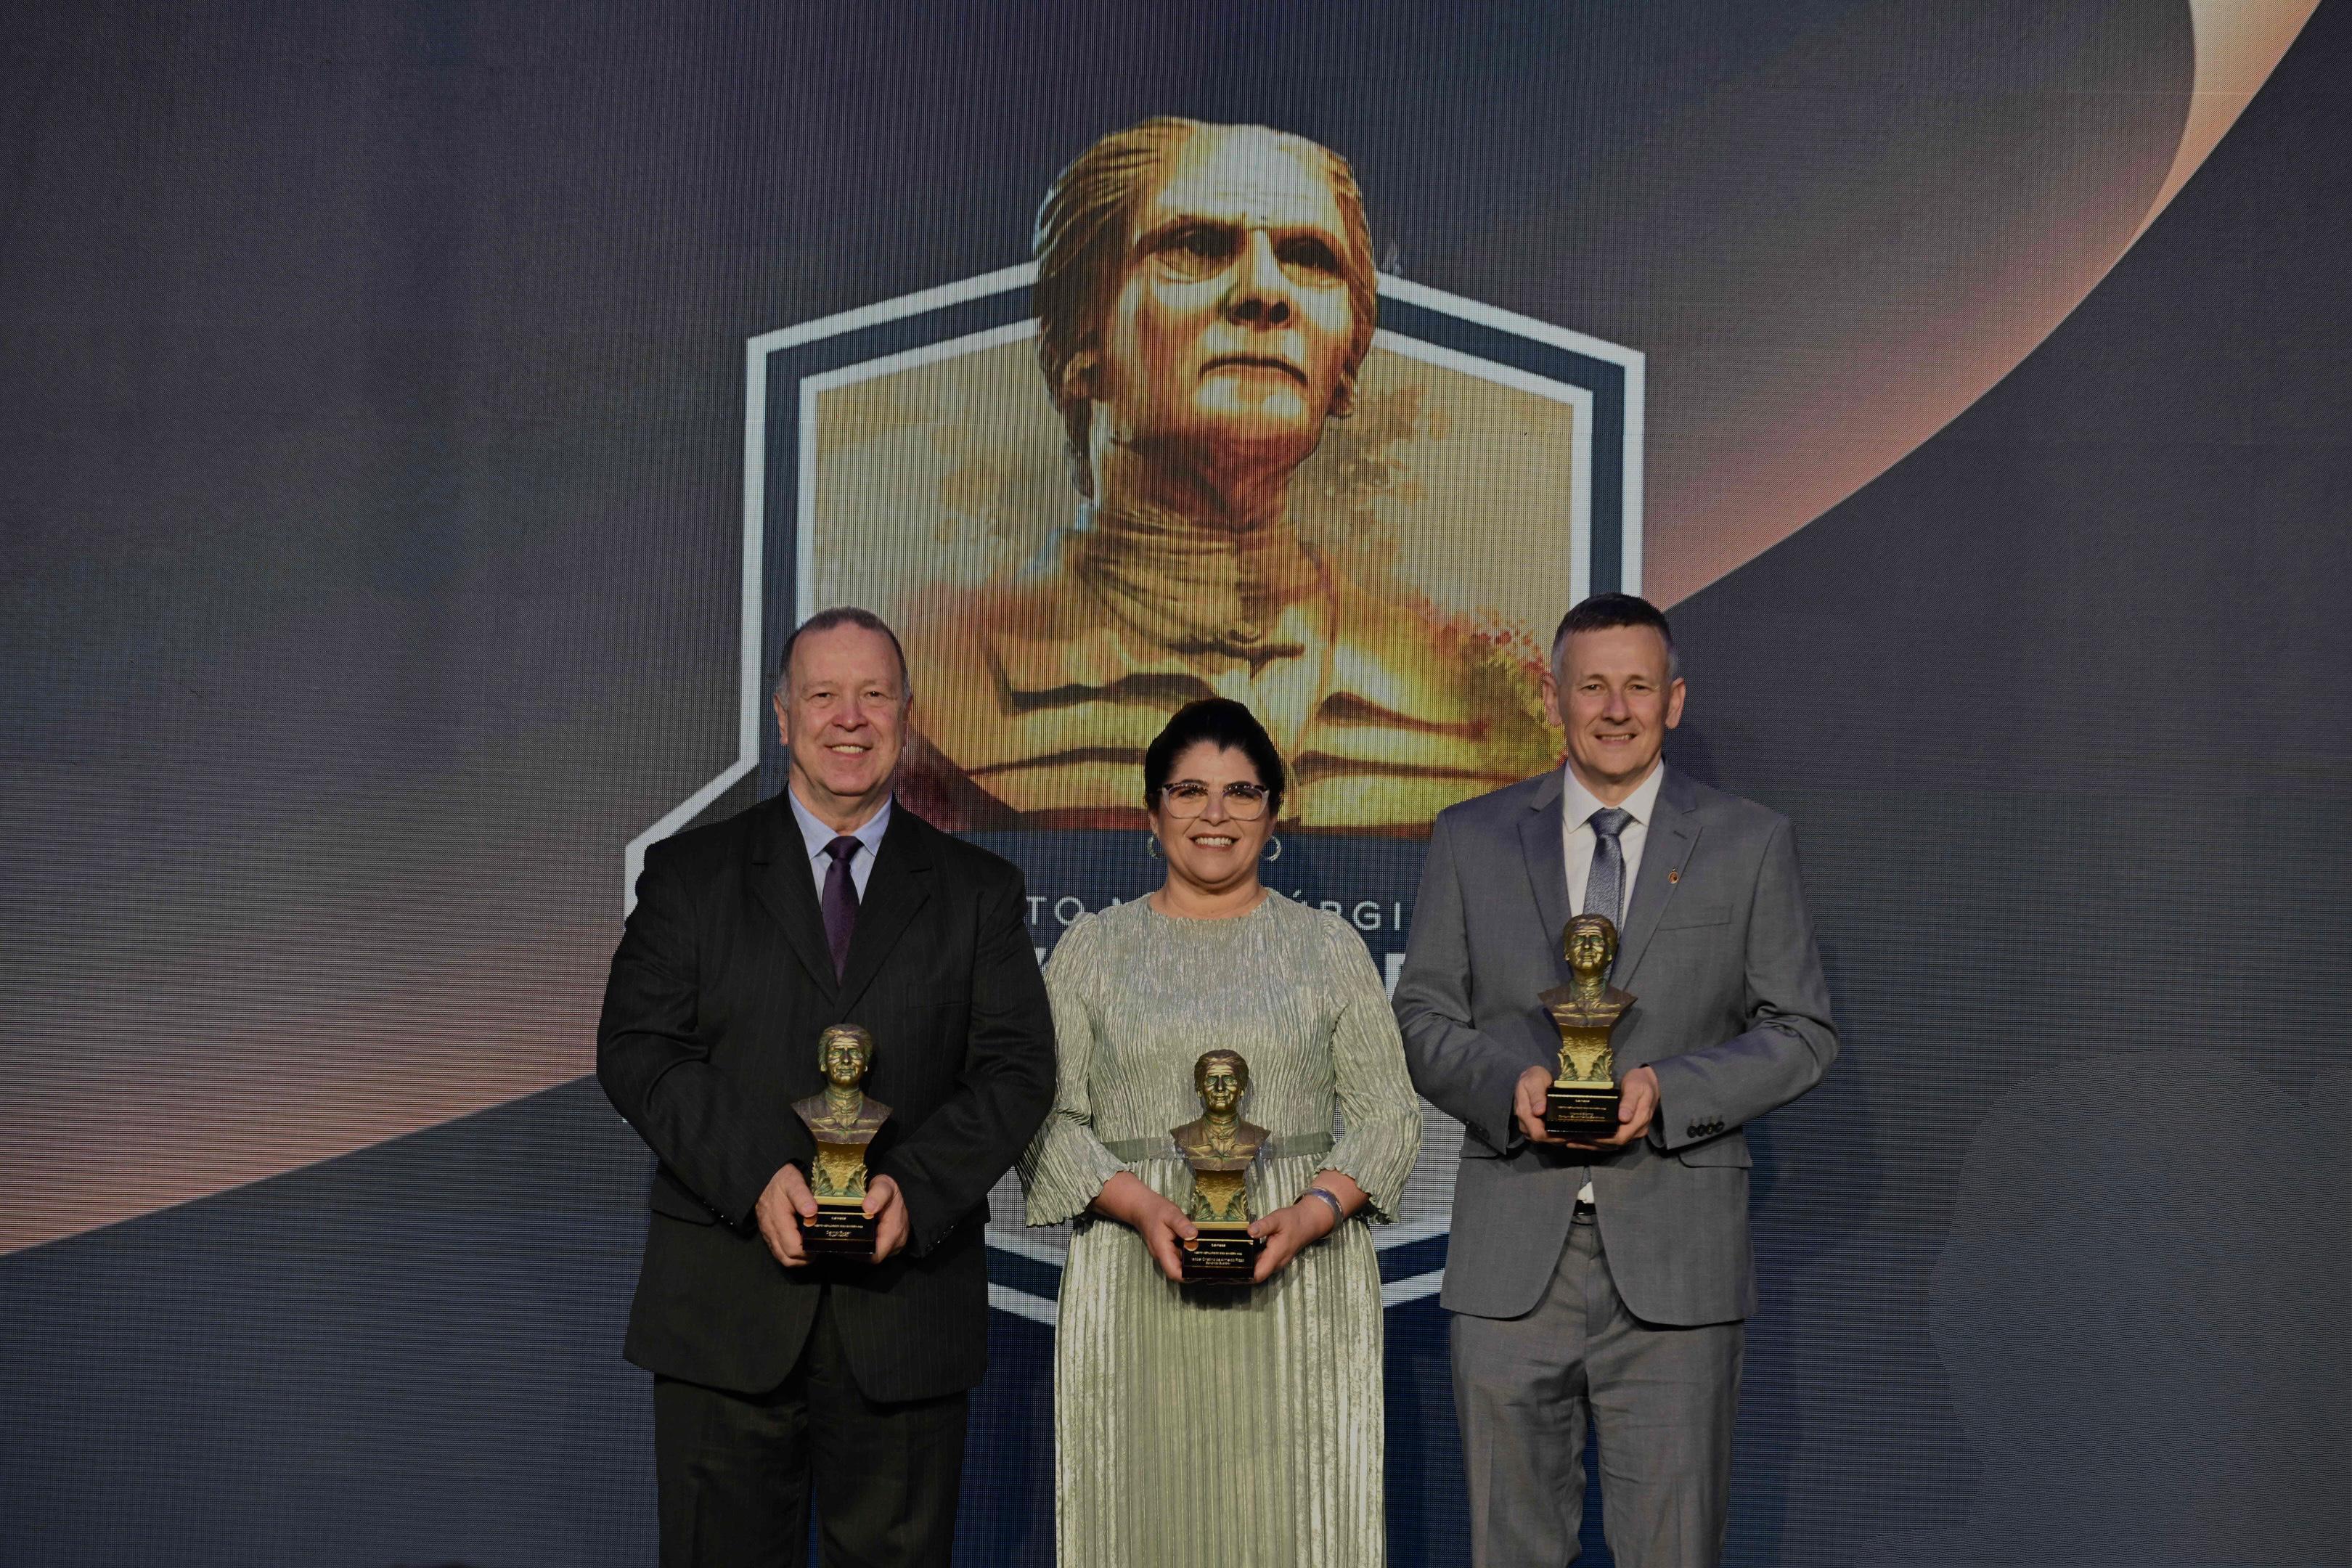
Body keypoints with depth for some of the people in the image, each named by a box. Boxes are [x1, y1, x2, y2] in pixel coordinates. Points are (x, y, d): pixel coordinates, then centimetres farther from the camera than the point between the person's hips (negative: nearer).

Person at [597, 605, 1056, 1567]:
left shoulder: (978, 893, 10)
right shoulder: (689, 874, 8)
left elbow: (1017, 1070, 1)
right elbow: (635, 1051, -2)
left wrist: (913, 1188, -16)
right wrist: (756, 1178, -16)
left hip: (907, 1305, 1)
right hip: (727, 1308, -1)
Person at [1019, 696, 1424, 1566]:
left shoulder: (1329, 946, 10)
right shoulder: (1093, 947, 9)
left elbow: (1388, 1111, 6)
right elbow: (1046, 1114, 4)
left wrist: (1312, 1213, -12)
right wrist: (1137, 1204, -13)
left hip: (1301, 1278, 0)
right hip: (1134, 1287, 0)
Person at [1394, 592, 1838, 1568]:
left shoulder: (1748, 845, 5)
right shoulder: (1471, 840, 8)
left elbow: (1802, 1033, 5)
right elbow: (1421, 1020, 9)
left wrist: (1667, 1089, -12)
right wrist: (1507, 1083, -12)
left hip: (1675, 1263, -1)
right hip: (1511, 1257, 1)